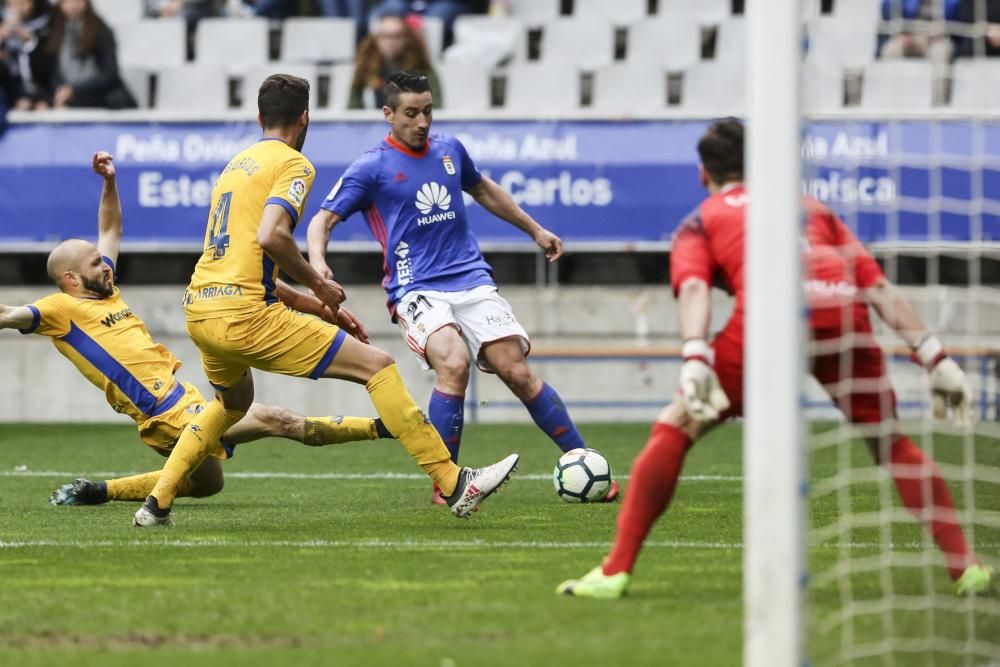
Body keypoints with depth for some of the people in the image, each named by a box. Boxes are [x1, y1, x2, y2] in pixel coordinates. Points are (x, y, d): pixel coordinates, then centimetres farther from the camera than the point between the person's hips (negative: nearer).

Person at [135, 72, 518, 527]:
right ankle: (454, 485, -7)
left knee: (233, 401, 37)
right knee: (378, 366, -3)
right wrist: (318, 284, -6)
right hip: (244, 315, -8)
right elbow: (270, 236, -21)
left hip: (198, 310, 8)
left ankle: (157, 503, 28)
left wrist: (313, 303, 28)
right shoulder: (293, 164, -3)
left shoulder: (237, 164, 23)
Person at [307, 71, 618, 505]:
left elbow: (483, 190, 32)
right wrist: (318, 262, -26)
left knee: (517, 372, -9)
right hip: (416, 290, -4)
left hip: (473, 282, 4)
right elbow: (323, 220, -5)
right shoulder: (371, 167, -2)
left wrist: (535, 230, 38)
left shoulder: (449, 149, 13)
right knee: (454, 364, -30)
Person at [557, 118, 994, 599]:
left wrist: (695, 359, -10)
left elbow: (693, 287, 5)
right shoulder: (813, 208, 37)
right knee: (891, 445, 21)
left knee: (674, 429, 11)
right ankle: (965, 568, 14)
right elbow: (881, 290, 26)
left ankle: (615, 571, 3)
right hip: (844, 314, 3)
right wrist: (935, 358, 22)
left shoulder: (702, 220, 28)